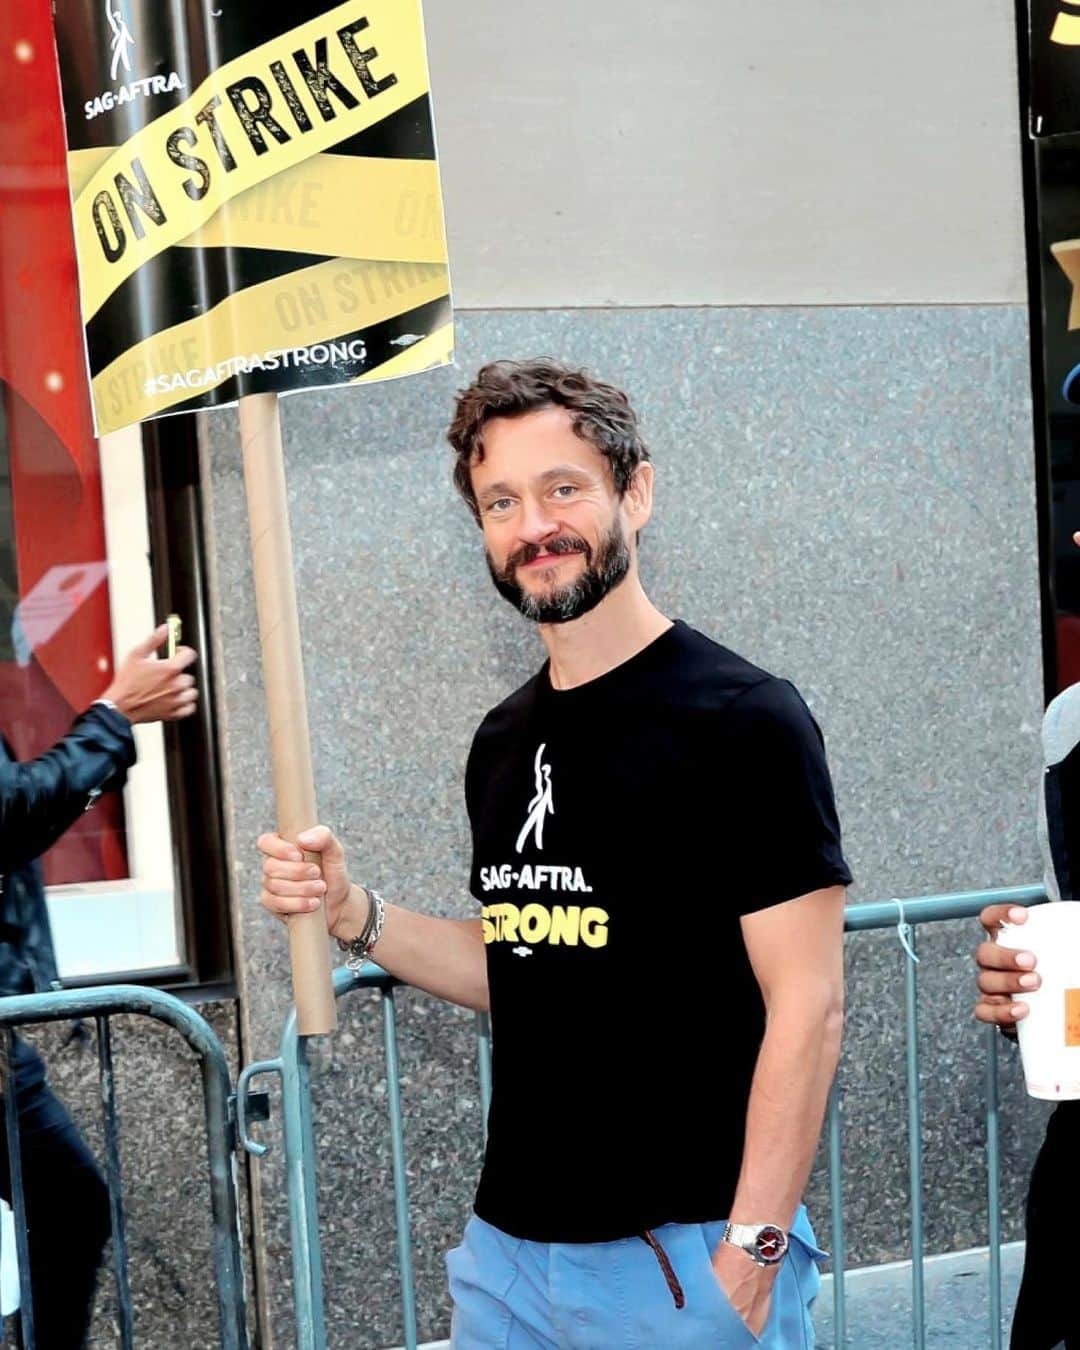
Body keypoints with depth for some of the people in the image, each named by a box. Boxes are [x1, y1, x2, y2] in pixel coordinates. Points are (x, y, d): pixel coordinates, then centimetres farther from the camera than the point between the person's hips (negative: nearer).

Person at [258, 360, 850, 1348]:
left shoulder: (742, 720, -11)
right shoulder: (505, 743, 10)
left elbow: (808, 1005, -14)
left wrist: (752, 1250, -18)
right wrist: (353, 915, 1)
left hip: (687, 1256, -6)